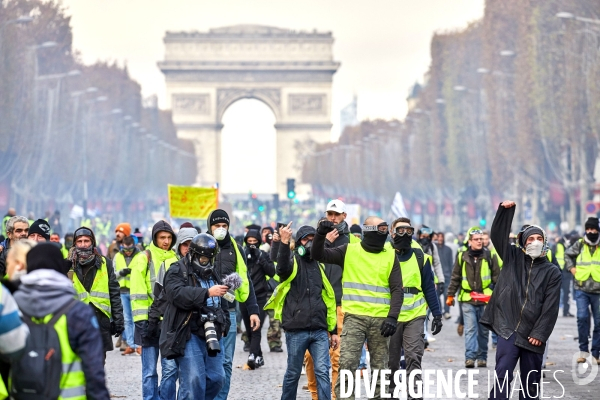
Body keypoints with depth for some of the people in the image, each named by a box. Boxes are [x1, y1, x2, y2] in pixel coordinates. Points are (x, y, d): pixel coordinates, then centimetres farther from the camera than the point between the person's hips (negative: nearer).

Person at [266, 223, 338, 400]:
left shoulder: (320, 266, 16)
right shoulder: (293, 261, 2)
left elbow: (329, 299, 21)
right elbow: (282, 269, -26)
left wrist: (334, 330, 19)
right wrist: (284, 244, -41)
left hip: (319, 330, 4)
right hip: (296, 330, -3)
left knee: (322, 372, -4)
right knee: (293, 373, 5)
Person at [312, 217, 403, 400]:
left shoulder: (390, 256, 7)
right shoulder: (349, 251, 4)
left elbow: (397, 290, 4)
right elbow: (318, 255, -1)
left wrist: (392, 317, -9)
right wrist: (321, 234, -21)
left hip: (380, 319, 2)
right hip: (354, 317, -2)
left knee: (379, 367, 8)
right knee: (346, 365, -11)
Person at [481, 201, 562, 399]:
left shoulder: (552, 272, 4)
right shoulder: (513, 257, 9)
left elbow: (550, 307, -2)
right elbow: (498, 234, -1)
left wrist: (540, 333, -9)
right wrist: (506, 210, -14)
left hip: (532, 335, 0)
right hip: (508, 329, 0)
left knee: (531, 382, 8)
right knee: (502, 375, -10)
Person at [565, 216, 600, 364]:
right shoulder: (579, 245, 6)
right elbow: (567, 255, 21)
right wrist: (572, 268, 8)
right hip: (582, 289, 0)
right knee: (582, 317, -12)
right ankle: (583, 350, -1)